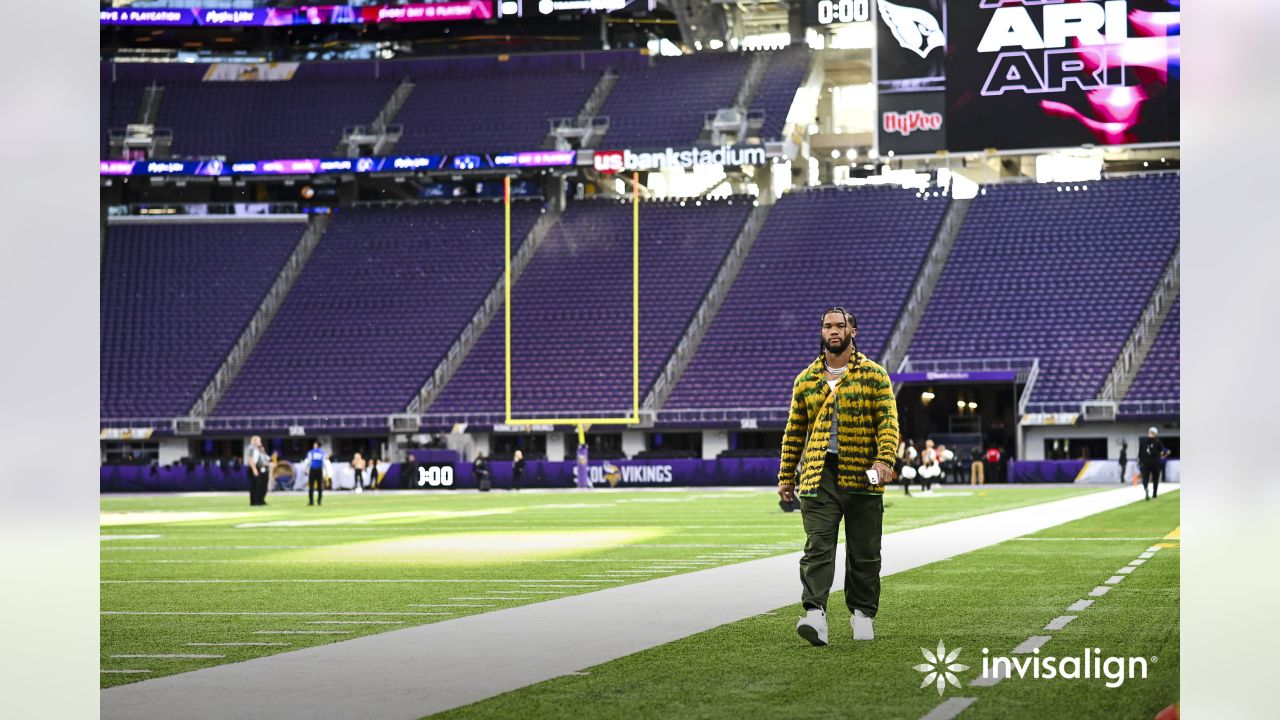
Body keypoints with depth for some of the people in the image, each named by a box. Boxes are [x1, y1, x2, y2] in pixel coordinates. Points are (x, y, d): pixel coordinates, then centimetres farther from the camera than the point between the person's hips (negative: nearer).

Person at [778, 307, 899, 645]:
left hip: (862, 478, -1)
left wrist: (885, 460, -20)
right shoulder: (806, 380, 14)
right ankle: (815, 613, -23)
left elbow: (888, 421, -4)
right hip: (818, 477, 1)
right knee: (817, 547, -12)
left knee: (864, 553, 6)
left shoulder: (874, 375, 5)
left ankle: (862, 613, 20)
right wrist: (786, 476, 15)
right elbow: (794, 431, 18)